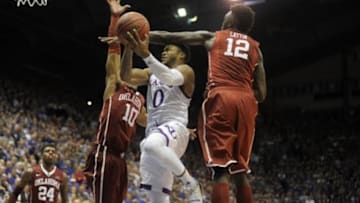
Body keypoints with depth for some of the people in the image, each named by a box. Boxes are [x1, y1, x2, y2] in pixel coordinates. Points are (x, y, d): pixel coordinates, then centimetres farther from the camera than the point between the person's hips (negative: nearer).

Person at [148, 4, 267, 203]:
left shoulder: (212, 37, 18)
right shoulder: (255, 48, 23)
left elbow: (169, 37, 19)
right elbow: (261, 94, 15)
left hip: (220, 97, -3)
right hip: (246, 102, 3)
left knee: (221, 170, -9)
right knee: (240, 172, 12)